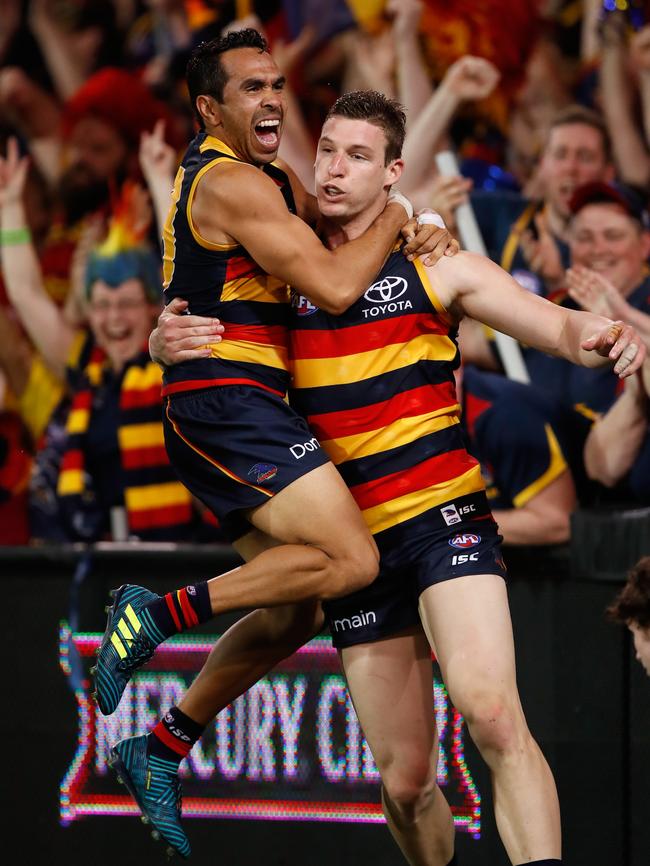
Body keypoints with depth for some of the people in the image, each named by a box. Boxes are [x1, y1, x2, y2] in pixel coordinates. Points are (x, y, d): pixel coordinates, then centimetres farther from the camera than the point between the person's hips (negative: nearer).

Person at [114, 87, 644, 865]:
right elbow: (173, 339, 19)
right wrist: (166, 340, -7)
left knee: (490, 713, -28)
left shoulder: (437, 269, 3)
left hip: (442, 517, -3)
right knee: (405, 779, 3)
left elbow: (559, 327, -3)